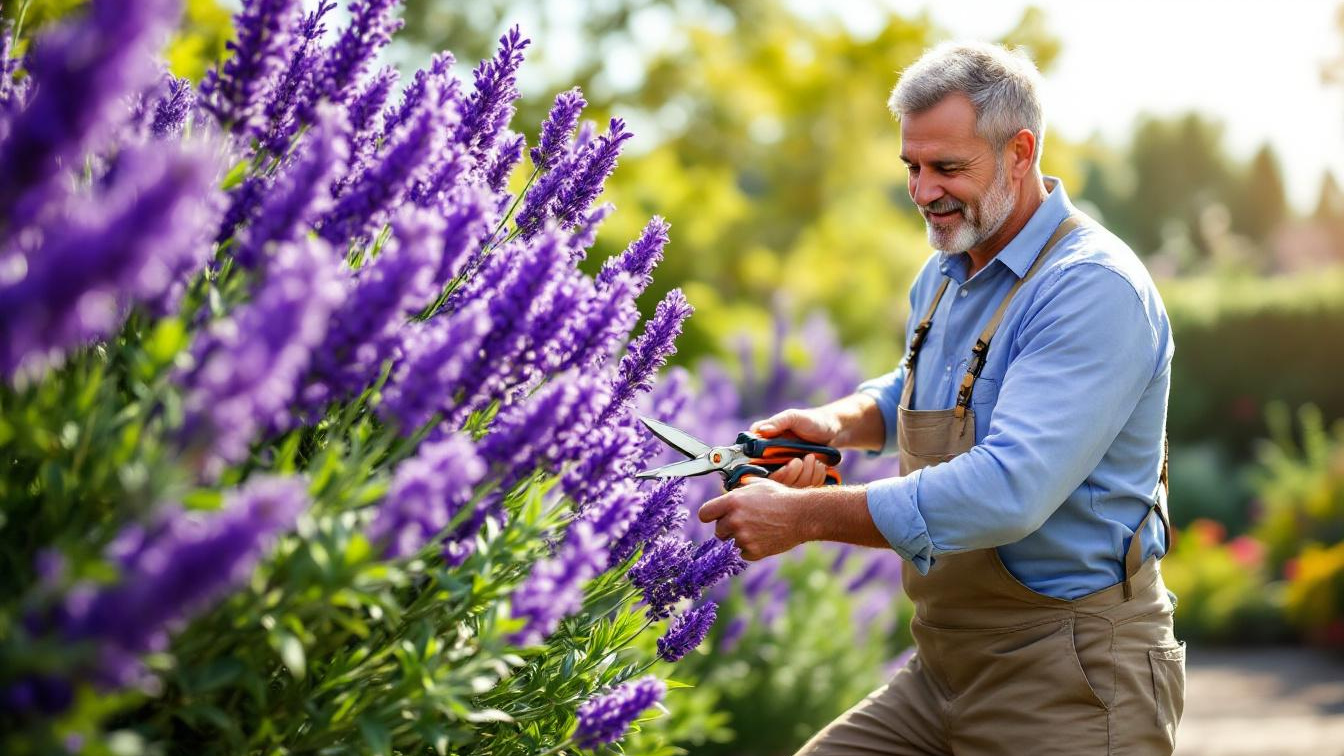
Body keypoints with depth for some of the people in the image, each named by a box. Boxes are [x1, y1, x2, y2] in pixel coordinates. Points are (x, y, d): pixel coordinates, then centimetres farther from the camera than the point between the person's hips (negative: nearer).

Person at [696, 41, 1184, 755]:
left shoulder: (1095, 289, -20)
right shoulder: (943, 275, 10)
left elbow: (1008, 490, -30)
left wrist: (803, 515, -27)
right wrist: (837, 422, 6)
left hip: (1067, 689, -8)